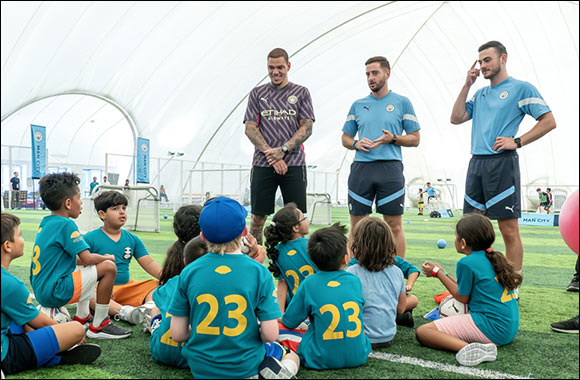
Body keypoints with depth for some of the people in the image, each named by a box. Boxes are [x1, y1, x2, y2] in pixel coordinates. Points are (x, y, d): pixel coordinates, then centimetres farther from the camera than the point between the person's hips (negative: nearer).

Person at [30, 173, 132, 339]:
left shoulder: (45, 222, 12)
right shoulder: (66, 224, -16)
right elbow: (88, 259, -19)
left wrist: (100, 258, 15)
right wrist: (108, 257, 1)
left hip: (41, 290, 10)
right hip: (54, 292, -10)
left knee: (84, 269, 29)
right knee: (109, 267, -12)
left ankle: (82, 316, 24)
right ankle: (98, 326, -5)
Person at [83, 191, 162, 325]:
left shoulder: (133, 239, 12)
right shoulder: (90, 238, 0)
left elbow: (149, 264, 7)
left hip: (126, 287, 4)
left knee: (156, 285, -13)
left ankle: (148, 309, -43)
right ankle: (123, 312, -51)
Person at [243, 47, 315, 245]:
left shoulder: (301, 93, 9)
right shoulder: (257, 93, 11)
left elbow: (307, 128, 1)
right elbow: (250, 128, 3)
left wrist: (283, 150, -12)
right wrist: (271, 154, -9)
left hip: (293, 163, -1)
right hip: (263, 164, 1)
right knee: (258, 216, 4)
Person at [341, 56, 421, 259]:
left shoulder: (402, 103, 7)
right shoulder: (357, 105, 15)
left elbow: (415, 139, 7)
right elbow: (345, 138, 19)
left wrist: (392, 138, -11)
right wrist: (356, 143, -3)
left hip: (390, 167, -2)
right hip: (361, 167, 3)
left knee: (394, 225, -1)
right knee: (357, 225, 5)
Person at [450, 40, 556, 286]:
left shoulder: (521, 88, 2)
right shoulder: (480, 94, 21)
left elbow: (549, 121, -2)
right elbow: (456, 118, 13)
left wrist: (517, 141, -11)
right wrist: (467, 86, 10)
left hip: (502, 164, -6)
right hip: (476, 164, 7)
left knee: (509, 228, -5)